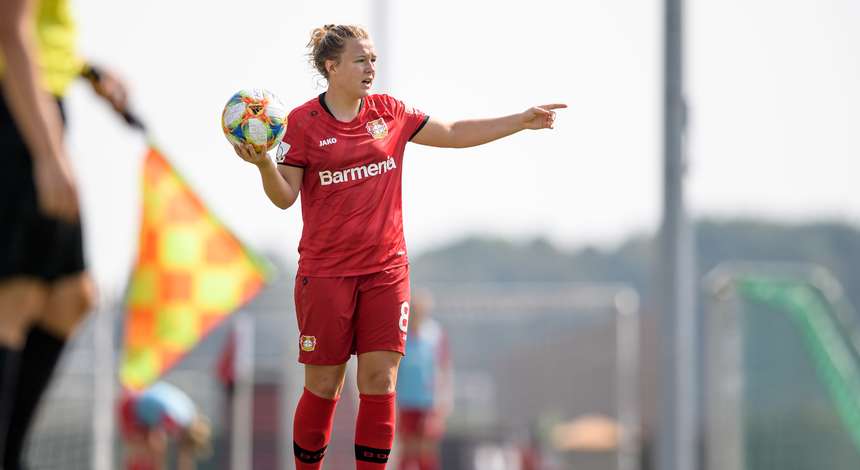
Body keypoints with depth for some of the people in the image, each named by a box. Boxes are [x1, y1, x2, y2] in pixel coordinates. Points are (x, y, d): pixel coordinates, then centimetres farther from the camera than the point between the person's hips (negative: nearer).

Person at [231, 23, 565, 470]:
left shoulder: (389, 112, 6)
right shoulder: (303, 122, -5)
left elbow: (455, 134, 14)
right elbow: (284, 196, -6)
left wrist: (521, 121, 10)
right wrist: (264, 164, -26)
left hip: (386, 269, 3)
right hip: (325, 273, -3)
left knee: (380, 384, -3)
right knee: (322, 387, 0)